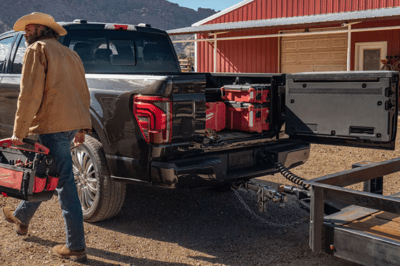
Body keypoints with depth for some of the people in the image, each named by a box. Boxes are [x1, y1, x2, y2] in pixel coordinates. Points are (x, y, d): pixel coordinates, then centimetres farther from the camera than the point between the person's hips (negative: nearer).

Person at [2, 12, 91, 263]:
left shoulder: (37, 49, -4)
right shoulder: (71, 54, 21)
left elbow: (30, 94, -14)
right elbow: (83, 93, 20)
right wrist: (82, 128, 22)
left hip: (52, 125, -9)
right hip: (73, 123, 9)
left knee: (65, 182, -6)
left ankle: (76, 247, -1)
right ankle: (21, 217, 46)